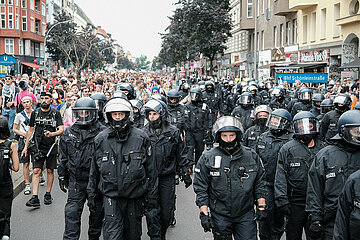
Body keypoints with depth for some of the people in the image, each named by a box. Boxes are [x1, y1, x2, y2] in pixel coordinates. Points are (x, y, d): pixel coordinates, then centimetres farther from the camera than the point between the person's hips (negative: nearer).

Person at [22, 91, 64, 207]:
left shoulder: (56, 113, 0)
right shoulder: (35, 113, 7)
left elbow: (61, 130, -5)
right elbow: (30, 130, 13)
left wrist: (51, 134, -26)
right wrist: (26, 146, 10)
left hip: (51, 146, -1)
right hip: (37, 146, 1)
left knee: (50, 171, 8)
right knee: (36, 171, -7)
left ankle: (48, 195, 20)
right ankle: (35, 198, -9)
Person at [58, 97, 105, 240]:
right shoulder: (69, 133, 5)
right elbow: (63, 157, 12)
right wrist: (62, 177, 12)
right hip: (76, 181, 2)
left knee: (97, 211, 12)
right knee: (72, 212, 0)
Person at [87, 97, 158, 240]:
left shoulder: (141, 138, -3)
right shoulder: (101, 139, 1)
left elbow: (151, 168, 1)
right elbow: (94, 169, 11)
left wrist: (152, 195, 1)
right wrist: (92, 193, 11)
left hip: (135, 197, 0)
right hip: (111, 197, 0)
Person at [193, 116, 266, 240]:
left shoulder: (251, 156, 1)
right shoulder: (207, 158, -5)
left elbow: (259, 184, 10)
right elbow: (201, 188, -3)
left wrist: (261, 207, 5)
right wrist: (204, 214, -7)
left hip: (246, 214, 1)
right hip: (220, 215, -1)